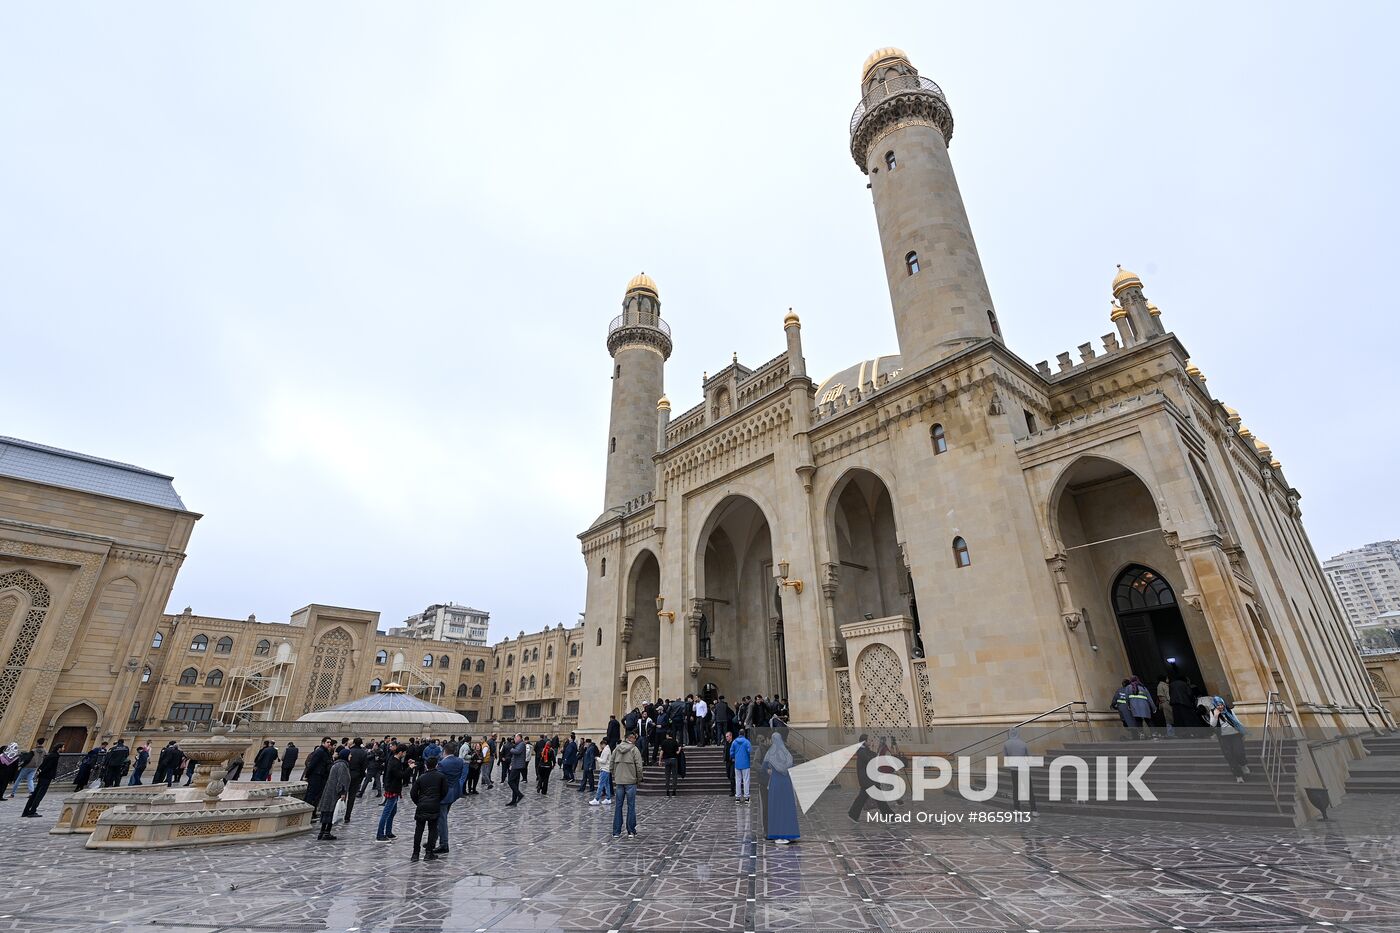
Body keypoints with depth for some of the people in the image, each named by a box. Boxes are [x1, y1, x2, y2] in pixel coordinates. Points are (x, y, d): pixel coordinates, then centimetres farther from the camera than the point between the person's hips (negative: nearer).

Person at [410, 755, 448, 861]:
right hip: (435, 807, -1)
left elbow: (413, 793, 1)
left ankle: (415, 854, 11)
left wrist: (418, 803, 15)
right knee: (432, 830, 9)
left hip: (422, 806, 1)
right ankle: (429, 853, 10)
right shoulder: (441, 776, -2)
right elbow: (444, 792, 0)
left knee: (418, 830, 11)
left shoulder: (421, 777, 1)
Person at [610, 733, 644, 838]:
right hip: (631, 782, -4)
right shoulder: (634, 750, -8)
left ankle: (616, 831, 13)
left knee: (618, 806, 10)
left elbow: (611, 765, 8)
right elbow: (639, 767, -11)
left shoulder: (616, 749, 5)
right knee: (631, 806, 6)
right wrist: (639, 779, 2)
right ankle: (631, 831, 11)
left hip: (618, 782, 4)